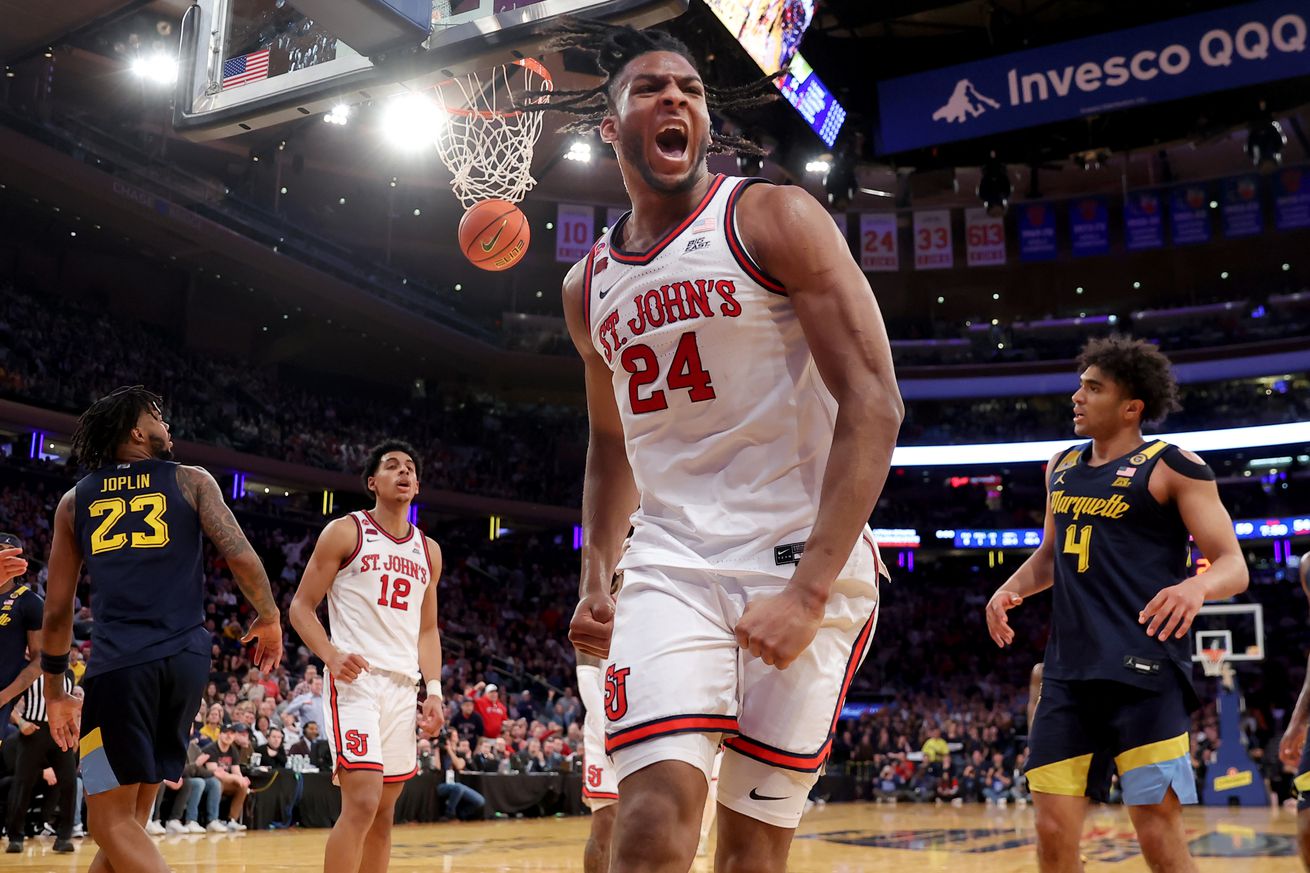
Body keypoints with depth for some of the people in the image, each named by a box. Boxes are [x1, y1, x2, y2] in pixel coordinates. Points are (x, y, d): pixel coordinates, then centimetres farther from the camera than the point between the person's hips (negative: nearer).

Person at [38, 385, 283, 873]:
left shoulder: (75, 501, 14)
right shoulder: (191, 481, 9)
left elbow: (57, 610, 14)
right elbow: (240, 556, -4)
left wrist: (55, 692, 23)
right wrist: (268, 618, 12)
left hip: (117, 663, -1)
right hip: (186, 659, 1)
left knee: (111, 819, 4)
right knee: (131, 814, 15)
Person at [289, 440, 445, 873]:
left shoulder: (429, 551, 15)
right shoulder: (345, 532, 0)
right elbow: (300, 607, -1)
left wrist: (434, 689, 6)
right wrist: (331, 656, -18)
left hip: (404, 687, 6)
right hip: (355, 680, -6)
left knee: (384, 812, 9)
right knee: (362, 803, -17)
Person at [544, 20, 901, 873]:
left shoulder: (775, 219, -4)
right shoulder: (588, 287, 13)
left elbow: (873, 406, -12)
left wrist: (808, 592, -18)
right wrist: (594, 583, 12)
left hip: (804, 564, -3)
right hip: (670, 565, 3)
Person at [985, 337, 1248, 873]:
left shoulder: (1172, 466, -3)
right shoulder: (1062, 468, 15)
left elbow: (1234, 566, -7)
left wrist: (1197, 585, -30)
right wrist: (1011, 589, 7)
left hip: (1145, 671, -6)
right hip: (1068, 672, 6)